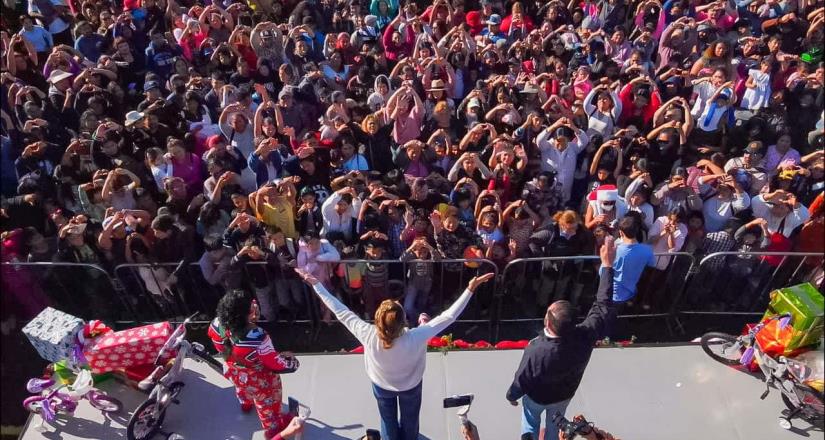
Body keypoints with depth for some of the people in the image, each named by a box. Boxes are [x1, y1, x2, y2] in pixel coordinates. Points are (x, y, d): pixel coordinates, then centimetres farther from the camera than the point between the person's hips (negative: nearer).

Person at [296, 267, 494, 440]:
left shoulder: (368, 336, -40)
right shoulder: (416, 338, -43)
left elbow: (341, 312, -30)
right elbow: (448, 316, -37)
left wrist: (316, 284, -21)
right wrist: (470, 289, -33)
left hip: (382, 386, 1)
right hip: (411, 386, -1)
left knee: (388, 421, 30)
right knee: (410, 421, 30)